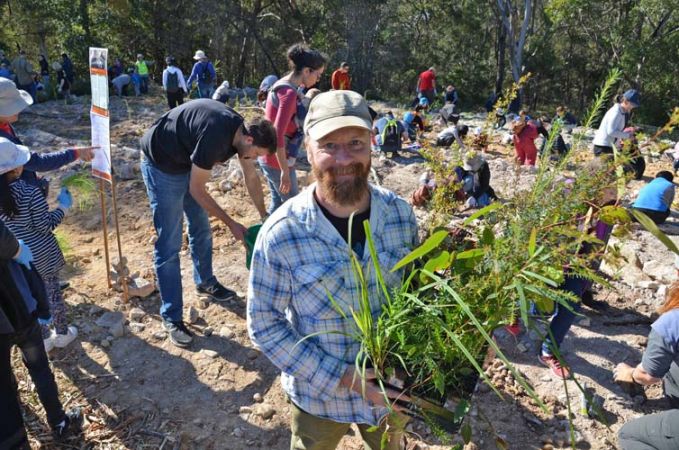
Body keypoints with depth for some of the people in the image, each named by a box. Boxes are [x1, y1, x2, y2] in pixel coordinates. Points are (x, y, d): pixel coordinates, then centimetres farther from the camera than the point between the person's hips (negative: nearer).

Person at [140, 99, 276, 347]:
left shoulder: (242, 130, -8)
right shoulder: (215, 137, -35)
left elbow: (251, 177, 6)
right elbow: (196, 190, -25)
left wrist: (264, 216, 9)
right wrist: (231, 224, -17)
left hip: (186, 163, 9)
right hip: (161, 164, -8)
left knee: (201, 229, 16)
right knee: (169, 244, -7)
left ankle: (205, 282, 38)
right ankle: (171, 317, 3)